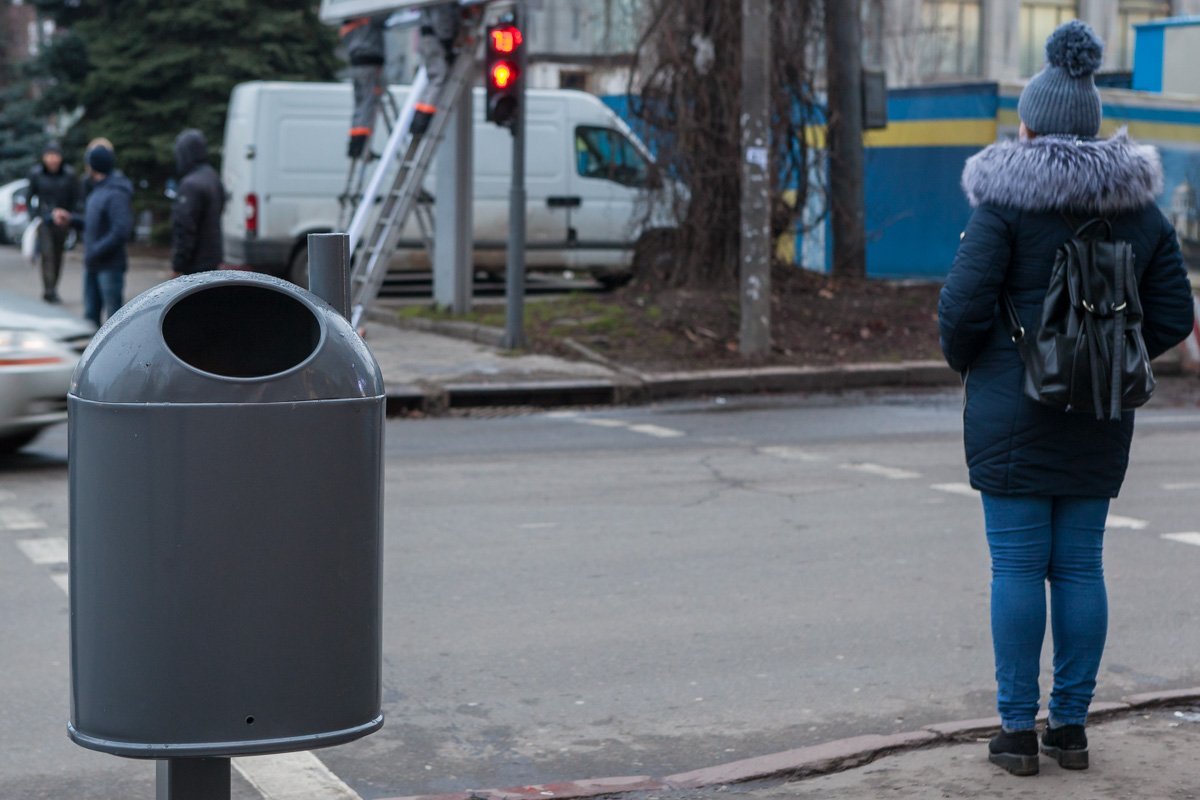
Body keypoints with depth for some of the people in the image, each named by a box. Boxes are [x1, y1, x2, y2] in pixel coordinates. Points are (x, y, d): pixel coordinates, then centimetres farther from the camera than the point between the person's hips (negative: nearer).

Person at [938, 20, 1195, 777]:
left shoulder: (1007, 203, -11)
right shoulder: (1138, 208, 5)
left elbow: (963, 306, -15)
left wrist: (964, 360, 5)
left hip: (1014, 409, -5)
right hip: (1100, 417, 5)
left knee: (1017, 566, 2)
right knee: (1080, 566, 11)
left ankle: (1019, 729, 8)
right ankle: (1071, 726, 17)